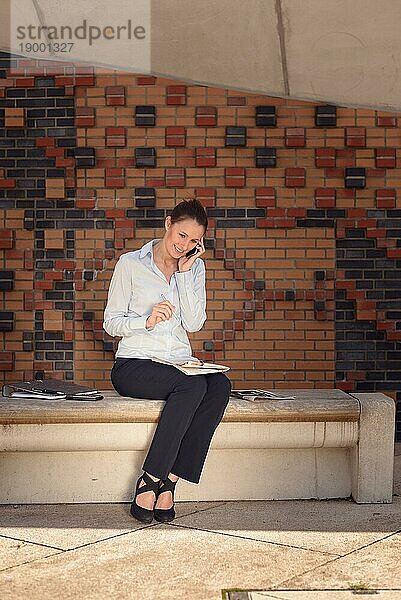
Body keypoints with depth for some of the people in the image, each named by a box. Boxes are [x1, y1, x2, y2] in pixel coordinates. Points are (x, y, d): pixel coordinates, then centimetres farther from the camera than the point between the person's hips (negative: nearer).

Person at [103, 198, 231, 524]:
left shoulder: (195, 268, 13)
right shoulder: (130, 263, 2)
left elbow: (195, 323, 0)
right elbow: (111, 323, 0)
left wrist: (185, 272, -5)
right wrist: (147, 320, -19)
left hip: (181, 361, 4)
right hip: (134, 363, -4)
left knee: (220, 385, -30)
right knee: (193, 385, -35)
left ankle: (167, 481, -27)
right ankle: (149, 484, -27)